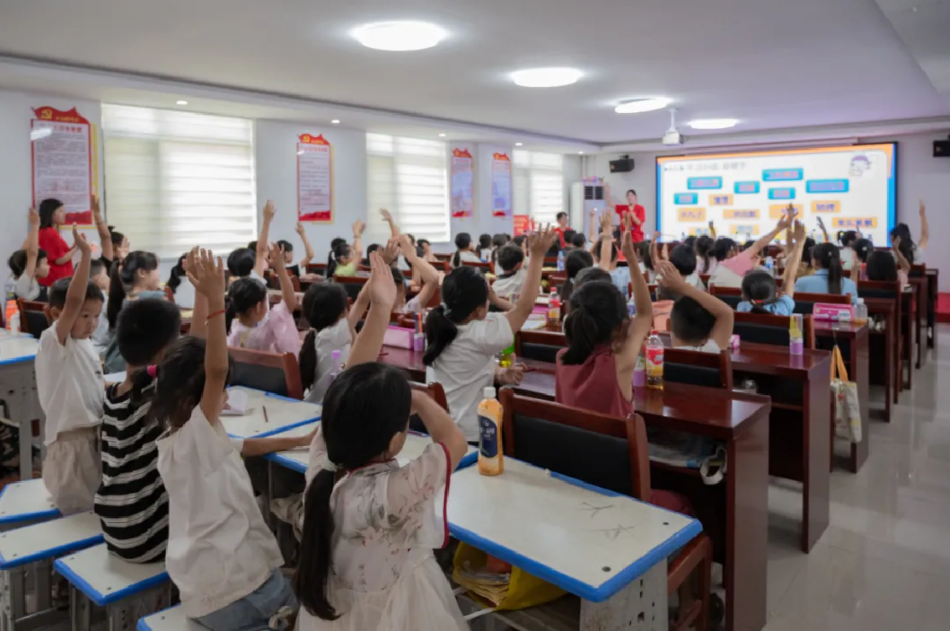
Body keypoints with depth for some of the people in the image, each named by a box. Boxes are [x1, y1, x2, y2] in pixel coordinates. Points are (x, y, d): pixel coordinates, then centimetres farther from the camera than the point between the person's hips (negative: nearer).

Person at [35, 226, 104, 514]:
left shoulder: (86, 345, 8)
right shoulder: (52, 342, -15)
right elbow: (73, 300, -30)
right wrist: (86, 255, -33)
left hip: (94, 434, 8)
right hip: (71, 441, -8)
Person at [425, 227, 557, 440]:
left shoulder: (442, 326, -1)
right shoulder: (479, 335, -24)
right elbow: (525, 307, -17)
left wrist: (499, 374, -6)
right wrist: (537, 255, -16)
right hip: (465, 437, -8)